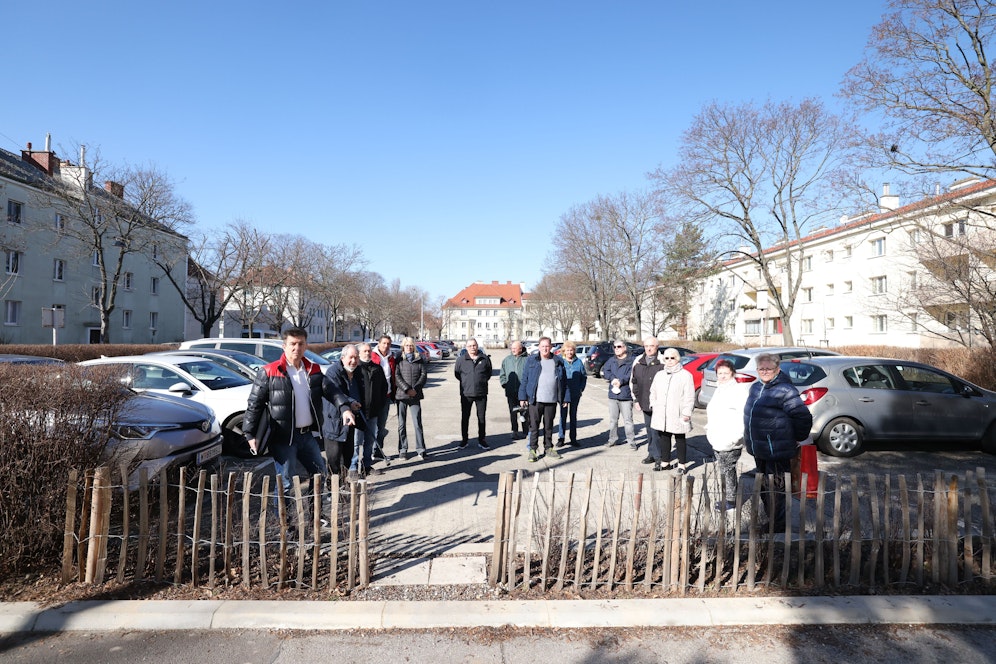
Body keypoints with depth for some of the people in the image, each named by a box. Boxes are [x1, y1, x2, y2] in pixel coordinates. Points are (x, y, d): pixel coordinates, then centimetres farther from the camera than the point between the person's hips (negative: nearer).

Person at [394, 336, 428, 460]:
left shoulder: (419, 360, 11)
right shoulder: (399, 360, 5)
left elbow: (424, 375, 4)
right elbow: (397, 376, -4)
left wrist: (415, 388, -9)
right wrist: (407, 389, -14)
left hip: (415, 396, 1)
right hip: (401, 395, -1)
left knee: (417, 423, -3)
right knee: (402, 424, 4)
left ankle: (421, 449, 3)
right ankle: (402, 450, 11)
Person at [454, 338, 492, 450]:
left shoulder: (485, 358, 2)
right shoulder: (461, 359, -1)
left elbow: (489, 372, 15)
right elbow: (456, 373, 11)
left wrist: (483, 381, 9)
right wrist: (466, 382, 10)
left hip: (481, 393, 0)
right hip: (466, 393, 0)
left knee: (482, 417, 6)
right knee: (465, 417, 6)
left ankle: (482, 440, 15)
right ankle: (464, 440, 17)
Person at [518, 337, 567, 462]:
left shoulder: (558, 361, 8)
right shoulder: (531, 360, 3)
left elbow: (564, 381, 9)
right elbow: (525, 379, 2)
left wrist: (565, 398, 5)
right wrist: (523, 397, -4)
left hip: (552, 400, 2)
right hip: (535, 400, -2)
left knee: (549, 426, 12)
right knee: (534, 425, 1)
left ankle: (548, 448, 24)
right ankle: (532, 449, 9)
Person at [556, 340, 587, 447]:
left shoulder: (578, 362, 1)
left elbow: (584, 376, 9)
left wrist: (581, 388, 0)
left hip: (575, 394, 2)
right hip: (563, 393, -2)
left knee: (573, 416, 10)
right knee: (563, 416, 4)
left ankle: (573, 439, 17)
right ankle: (561, 438, 11)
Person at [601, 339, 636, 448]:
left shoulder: (631, 361, -3)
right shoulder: (611, 360, 12)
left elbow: (631, 375, -14)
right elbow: (604, 371, 2)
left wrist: (621, 381, -19)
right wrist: (613, 378, -13)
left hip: (626, 395, -5)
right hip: (613, 394, 5)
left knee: (628, 420, -2)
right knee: (613, 419, 13)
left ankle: (631, 441, 6)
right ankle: (613, 439, 23)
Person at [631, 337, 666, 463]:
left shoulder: (663, 362, -8)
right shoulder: (638, 362, 10)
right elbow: (633, 382, 18)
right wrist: (636, 400, 13)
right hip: (645, 404, 6)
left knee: (656, 430, -6)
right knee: (649, 430, 13)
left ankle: (659, 455, 6)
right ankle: (652, 454, 24)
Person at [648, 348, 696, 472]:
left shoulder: (685, 375, -4)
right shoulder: (659, 375, 13)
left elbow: (690, 396, -8)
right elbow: (653, 392, 22)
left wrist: (686, 412, -13)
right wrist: (654, 405, 11)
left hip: (678, 415, -5)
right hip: (661, 415, 5)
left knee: (680, 439, 5)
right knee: (664, 438, 12)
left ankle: (682, 464, 13)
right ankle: (665, 461, 24)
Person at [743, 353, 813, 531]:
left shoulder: (785, 390, -17)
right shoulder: (756, 387, 9)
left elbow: (804, 417, -18)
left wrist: (796, 439, -6)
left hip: (776, 451, -8)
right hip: (759, 449, 9)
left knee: (775, 490, 0)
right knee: (764, 488, 20)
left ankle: (778, 528, 13)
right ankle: (769, 521, 36)